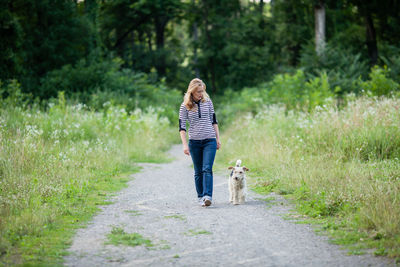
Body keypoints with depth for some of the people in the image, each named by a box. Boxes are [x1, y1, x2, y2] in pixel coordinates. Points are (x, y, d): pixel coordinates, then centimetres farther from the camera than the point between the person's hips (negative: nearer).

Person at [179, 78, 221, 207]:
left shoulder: (208, 101, 4)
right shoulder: (185, 106, -2)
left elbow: (214, 120, 12)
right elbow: (182, 126, -2)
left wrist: (218, 138, 9)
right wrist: (185, 145, -10)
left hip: (210, 140, 0)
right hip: (194, 142, 0)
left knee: (207, 169, -13)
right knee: (198, 171, 7)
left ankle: (207, 196, -21)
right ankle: (200, 197, 16)